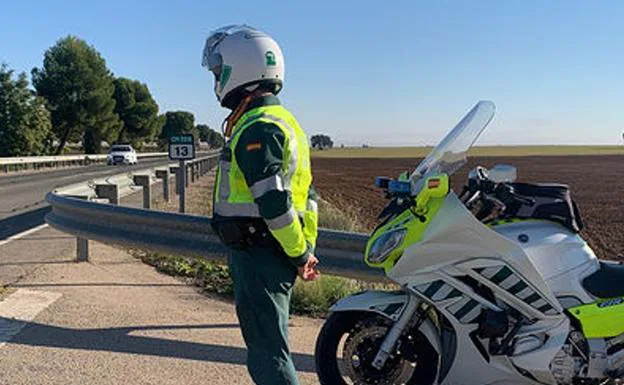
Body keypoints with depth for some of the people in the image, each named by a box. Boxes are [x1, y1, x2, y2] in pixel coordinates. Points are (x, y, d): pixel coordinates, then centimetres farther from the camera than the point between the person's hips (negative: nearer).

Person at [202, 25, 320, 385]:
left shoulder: (257, 129, -18)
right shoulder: (282, 119, 16)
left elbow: (275, 203, -24)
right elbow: (305, 192, 17)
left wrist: (299, 254, -14)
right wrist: (306, 248, 16)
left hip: (259, 257, -10)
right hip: (271, 253, 10)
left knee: (267, 354, -2)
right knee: (270, 343, 21)